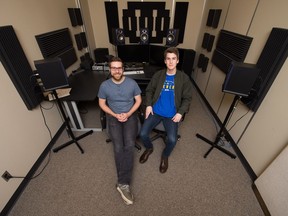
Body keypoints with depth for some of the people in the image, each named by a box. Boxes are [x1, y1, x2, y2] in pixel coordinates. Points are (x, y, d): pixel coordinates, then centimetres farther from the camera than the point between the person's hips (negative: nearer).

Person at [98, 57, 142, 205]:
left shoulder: (132, 83, -3)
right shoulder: (104, 85, -2)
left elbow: (138, 100, 2)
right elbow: (102, 103, 5)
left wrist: (128, 114, -12)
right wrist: (115, 115, -10)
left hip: (130, 115, 0)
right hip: (113, 117, 0)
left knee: (129, 145, -21)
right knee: (118, 147, -19)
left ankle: (122, 183, -12)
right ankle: (124, 183, -7)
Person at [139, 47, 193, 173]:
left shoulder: (184, 78, 0)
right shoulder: (158, 75, 4)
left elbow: (187, 98, 3)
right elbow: (149, 90, 11)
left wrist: (180, 112, -11)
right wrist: (148, 105, -5)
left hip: (172, 114, -1)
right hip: (155, 111, 2)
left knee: (172, 139, -19)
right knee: (143, 134, -12)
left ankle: (165, 156, 17)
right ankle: (149, 148, 25)